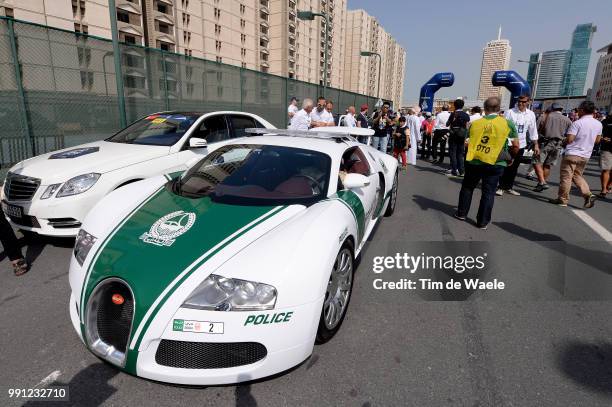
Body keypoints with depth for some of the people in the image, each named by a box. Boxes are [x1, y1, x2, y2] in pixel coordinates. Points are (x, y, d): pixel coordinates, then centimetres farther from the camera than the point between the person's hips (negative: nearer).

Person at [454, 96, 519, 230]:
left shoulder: (475, 123, 2)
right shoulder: (507, 123, -3)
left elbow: (468, 143, 10)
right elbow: (515, 146, 1)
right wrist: (509, 157, 17)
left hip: (474, 161, 2)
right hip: (495, 164, -1)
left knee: (467, 187, 19)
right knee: (488, 192, 6)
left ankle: (461, 213, 27)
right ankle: (483, 222, 11)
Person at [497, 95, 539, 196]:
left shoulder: (531, 114, 6)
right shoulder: (510, 112, -8)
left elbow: (533, 130, 11)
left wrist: (536, 145, 10)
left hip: (521, 145, 4)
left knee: (514, 167, 11)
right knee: (506, 166, -2)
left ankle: (509, 187, 22)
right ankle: (501, 187, 7)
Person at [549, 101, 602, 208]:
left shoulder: (577, 123, -15)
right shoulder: (598, 124, 6)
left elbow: (569, 139, -20)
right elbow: (597, 140, 16)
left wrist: (563, 142, 1)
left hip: (572, 154, -7)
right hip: (586, 155, 7)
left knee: (566, 177, 2)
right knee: (577, 176, 21)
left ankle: (562, 199, 8)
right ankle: (588, 195, 6)